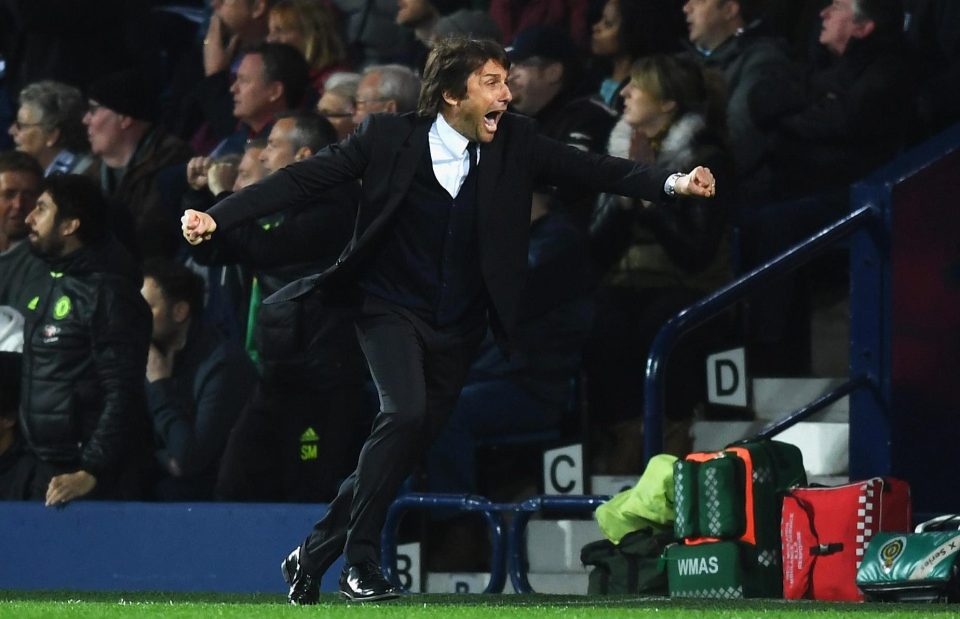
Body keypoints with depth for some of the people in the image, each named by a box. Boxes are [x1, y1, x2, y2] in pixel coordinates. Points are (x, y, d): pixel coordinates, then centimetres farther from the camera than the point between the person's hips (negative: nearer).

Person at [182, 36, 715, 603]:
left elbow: (593, 170, -8)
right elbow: (303, 179, -10)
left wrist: (673, 184, -24)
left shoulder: (515, 143, -4)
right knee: (406, 413, -25)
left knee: (408, 448, 4)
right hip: (392, 310, -4)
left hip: (459, 328, 4)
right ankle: (362, 559, -13)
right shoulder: (388, 137, -11)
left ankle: (313, 556, 21)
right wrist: (216, 218, -19)